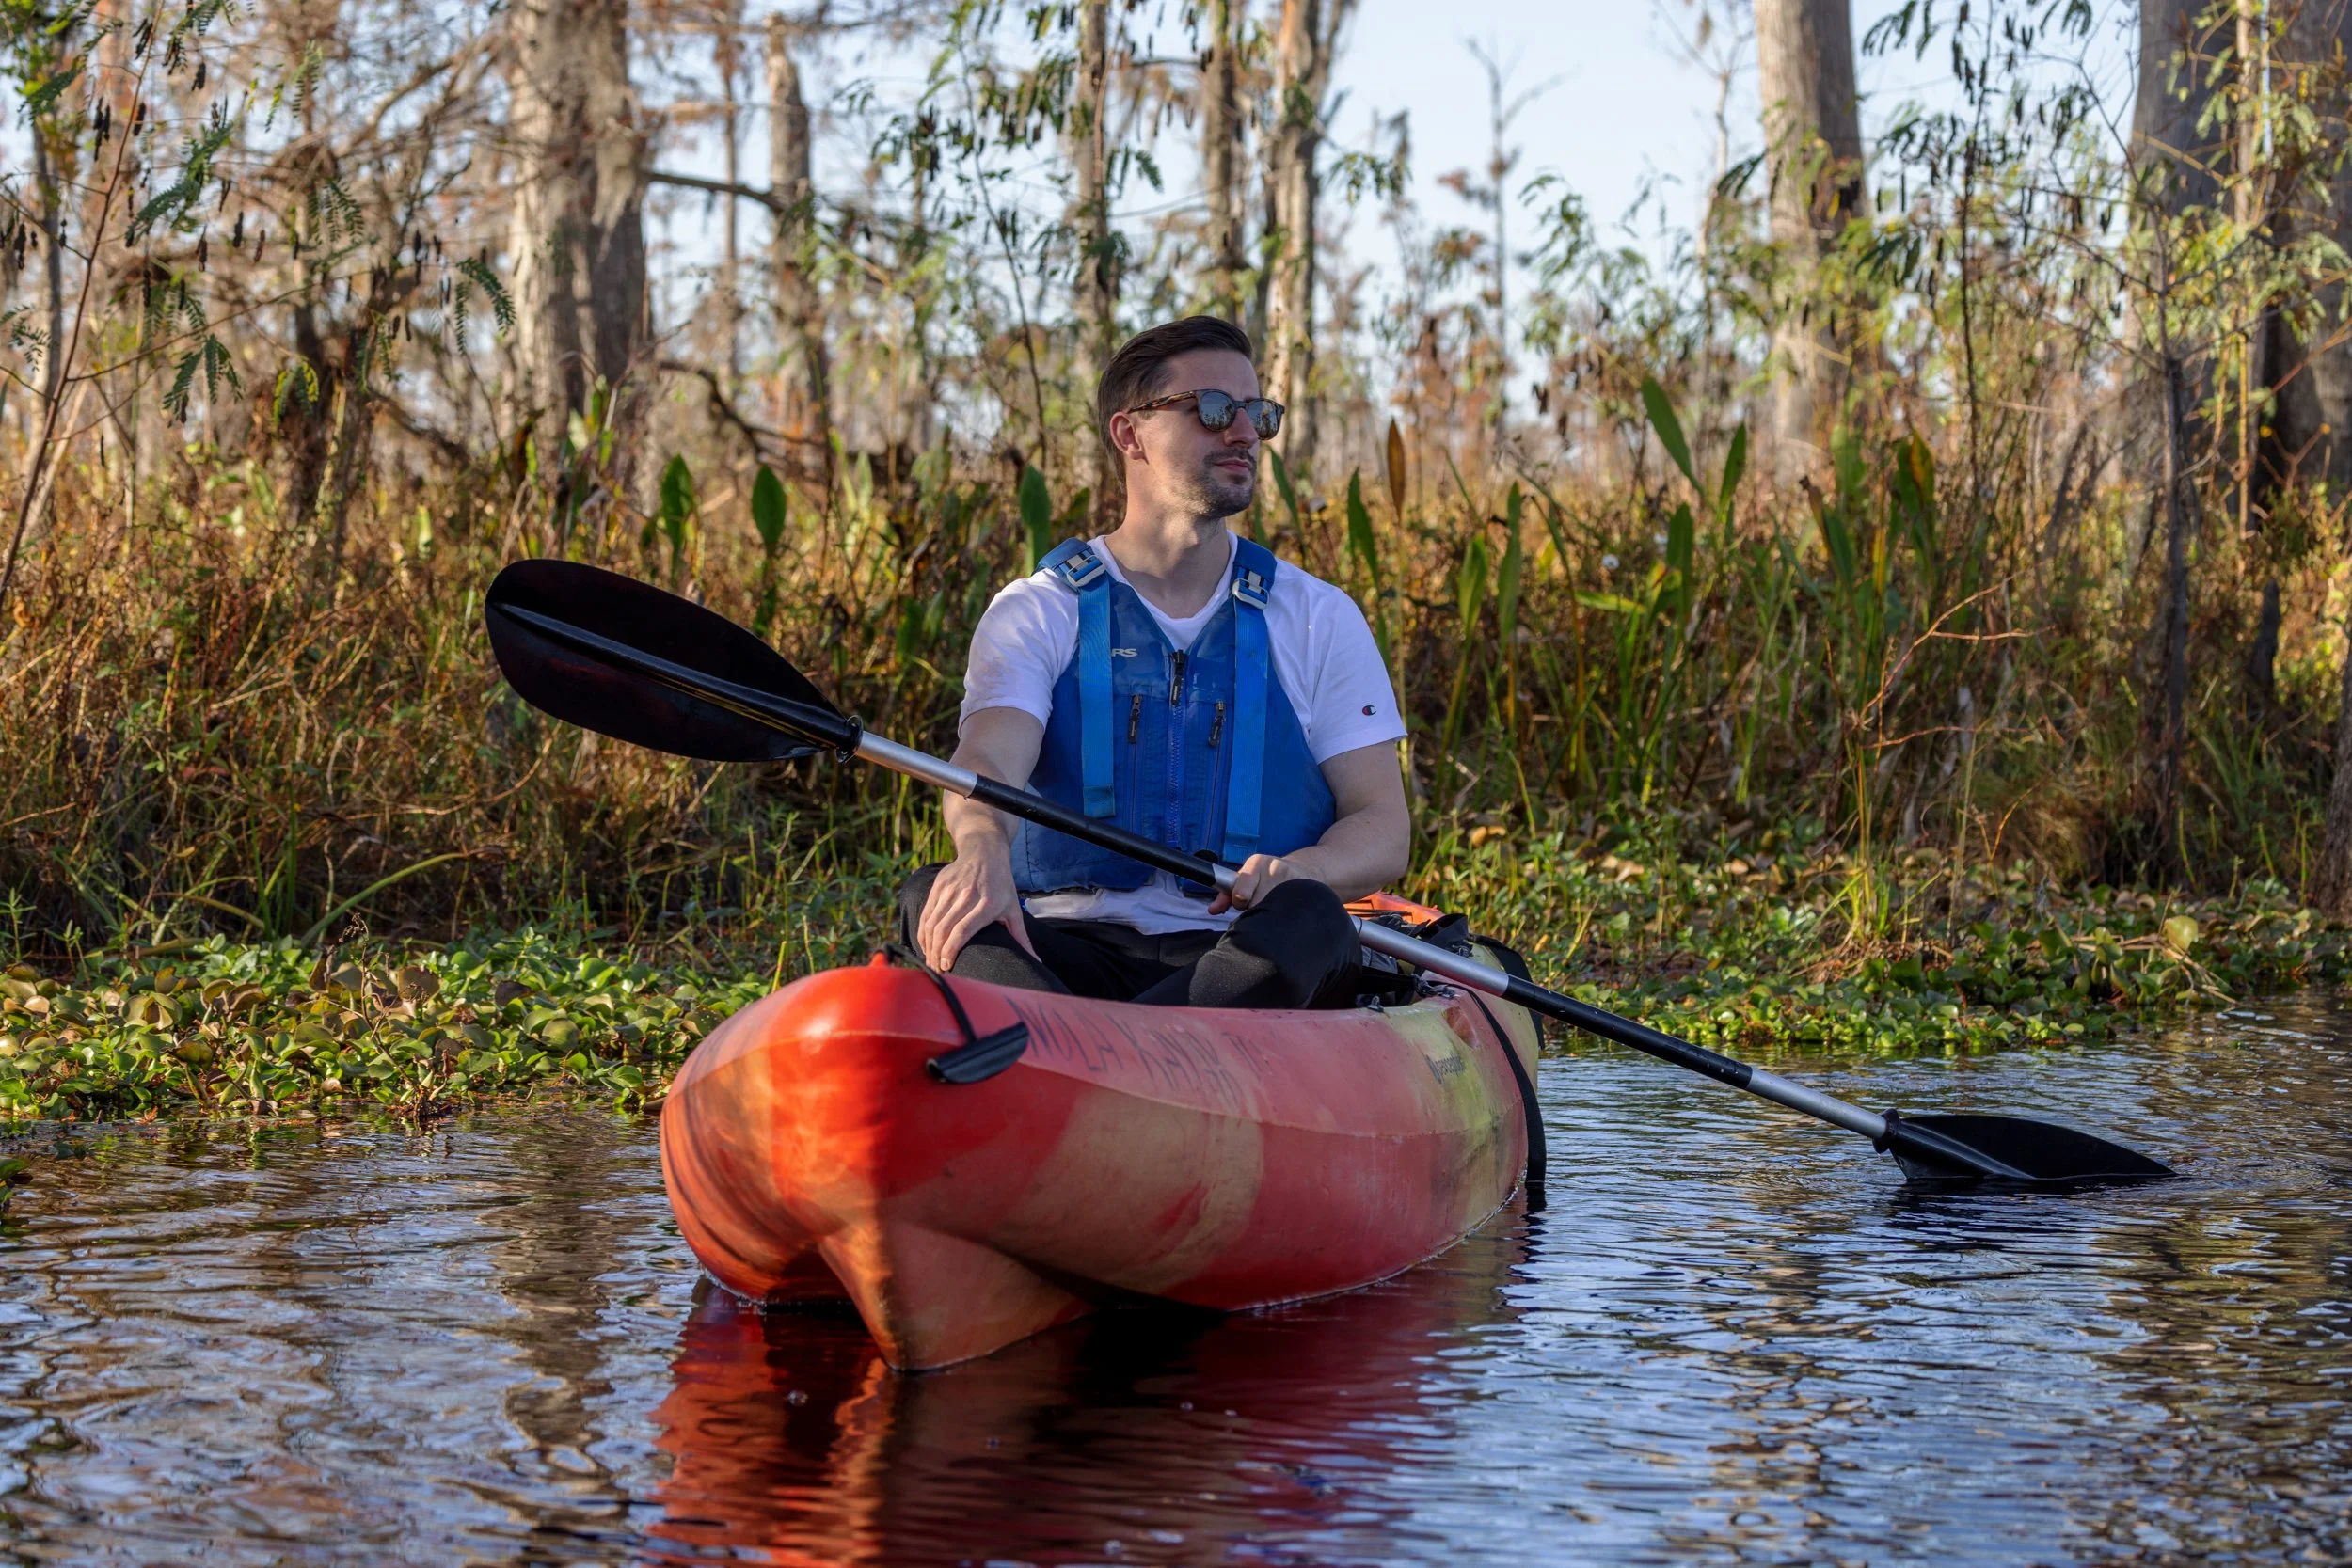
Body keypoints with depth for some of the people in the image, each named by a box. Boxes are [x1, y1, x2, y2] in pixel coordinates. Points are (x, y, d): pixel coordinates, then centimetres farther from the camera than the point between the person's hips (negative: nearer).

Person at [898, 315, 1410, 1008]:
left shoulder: (1319, 619, 13)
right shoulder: (1037, 613, 8)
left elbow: (1384, 827, 7)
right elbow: (986, 767, -10)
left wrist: (1298, 871, -18)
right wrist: (983, 852, -37)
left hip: (1251, 959, 0)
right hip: (1070, 949, 0)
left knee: (1306, 919, -33)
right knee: (932, 895, -29)